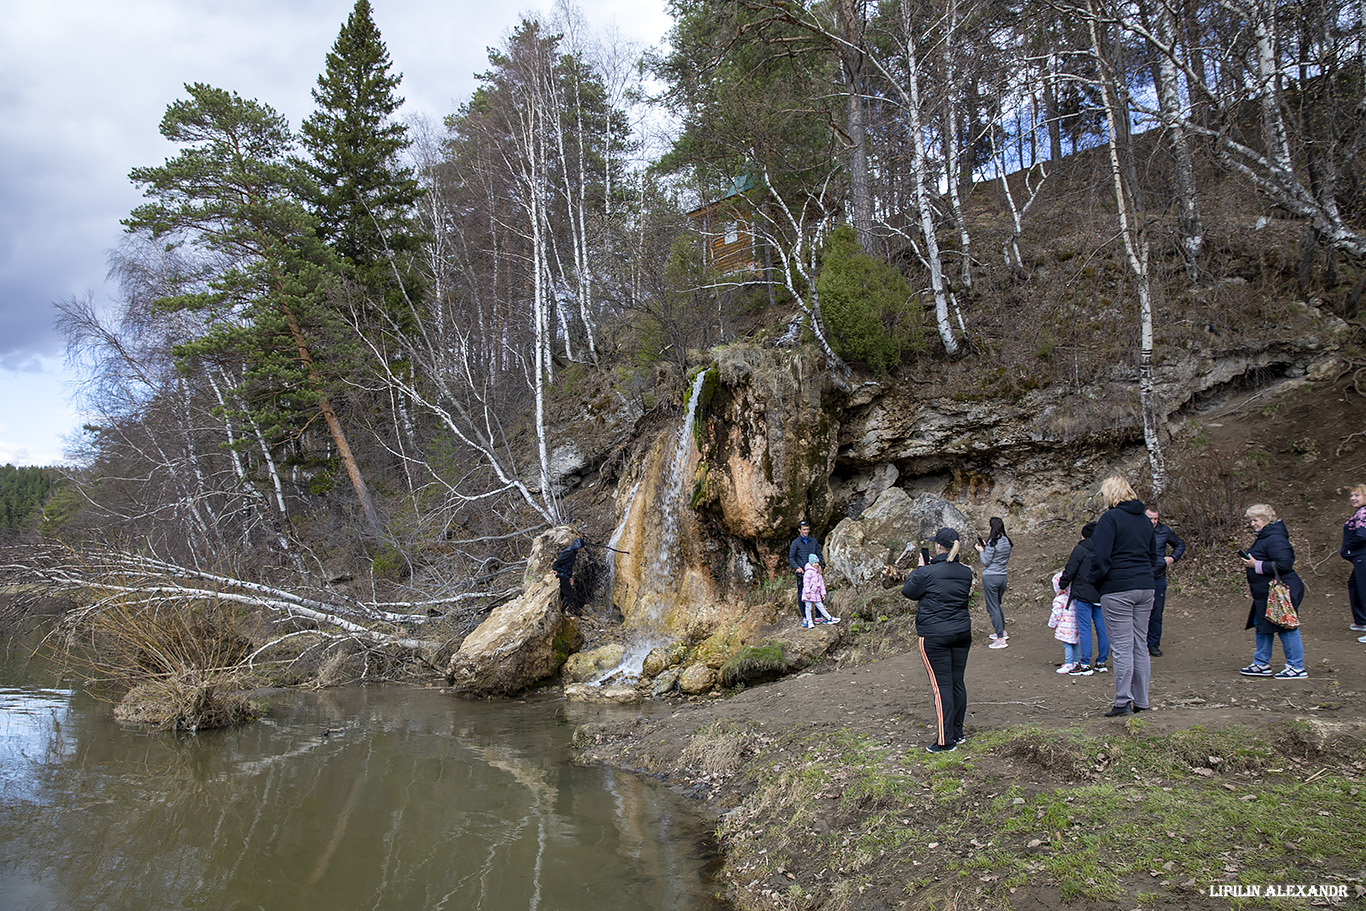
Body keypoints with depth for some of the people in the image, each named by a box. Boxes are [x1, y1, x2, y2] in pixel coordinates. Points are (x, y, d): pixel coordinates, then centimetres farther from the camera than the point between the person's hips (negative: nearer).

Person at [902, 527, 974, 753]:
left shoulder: (927, 573, -15)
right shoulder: (966, 573, 4)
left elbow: (908, 591, 0)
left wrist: (920, 568, 12)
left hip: (935, 636, -6)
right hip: (962, 632, 6)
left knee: (942, 685, -3)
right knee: (958, 682, 14)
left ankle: (946, 740, -1)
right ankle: (957, 732, 26)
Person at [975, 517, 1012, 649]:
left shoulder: (992, 542, -16)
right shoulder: (1007, 541, 6)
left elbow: (986, 562, -14)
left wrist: (981, 550, 4)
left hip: (990, 577, -8)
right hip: (1003, 577, 8)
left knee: (993, 608, -2)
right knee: (997, 605, 25)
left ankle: (1001, 639, -2)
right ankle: (1002, 631, 33)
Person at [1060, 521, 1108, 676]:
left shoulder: (1080, 550, -8)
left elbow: (1069, 571, -8)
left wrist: (1062, 586, 6)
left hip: (1084, 595, -6)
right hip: (1101, 596, 6)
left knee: (1085, 628, -4)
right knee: (1102, 628, 9)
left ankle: (1085, 665, -4)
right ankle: (1102, 662, 16)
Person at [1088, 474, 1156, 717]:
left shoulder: (1110, 518, -10)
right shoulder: (1144, 520, 14)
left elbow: (1100, 556, -15)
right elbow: (1153, 555, 22)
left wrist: (1096, 581, -1)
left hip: (1117, 589, -7)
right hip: (1145, 588, 7)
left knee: (1122, 646, -5)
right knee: (1140, 645, 11)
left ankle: (1123, 702, -3)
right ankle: (1141, 701, 16)